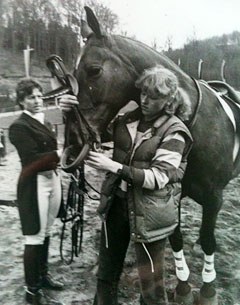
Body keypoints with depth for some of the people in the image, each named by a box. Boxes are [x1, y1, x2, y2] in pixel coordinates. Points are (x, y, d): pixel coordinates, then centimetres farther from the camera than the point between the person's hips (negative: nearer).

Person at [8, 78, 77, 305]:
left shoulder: (45, 122, 13)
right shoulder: (19, 127, -10)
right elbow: (33, 158, -20)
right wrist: (60, 154, -24)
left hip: (53, 178, 8)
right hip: (35, 183, -7)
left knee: (46, 232, 17)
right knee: (35, 236, -1)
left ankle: (43, 274, 35)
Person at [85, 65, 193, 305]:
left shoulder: (174, 132, -12)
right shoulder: (129, 118, 1)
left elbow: (158, 178, -20)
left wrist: (114, 167, -28)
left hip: (148, 213, -5)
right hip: (116, 203, 5)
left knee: (150, 283, 11)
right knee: (106, 273, 20)